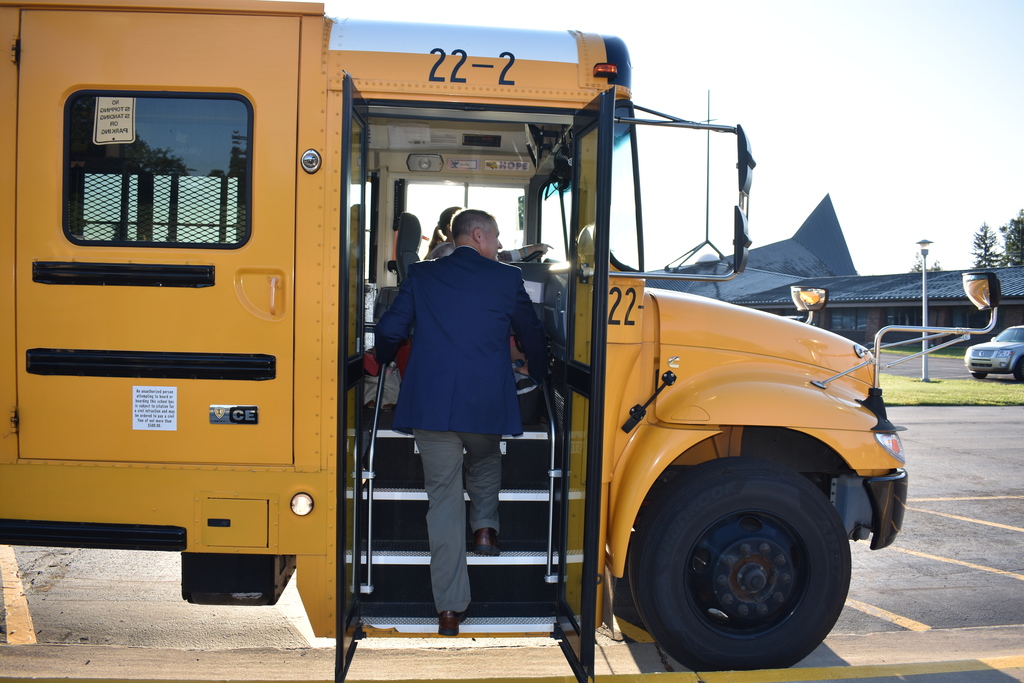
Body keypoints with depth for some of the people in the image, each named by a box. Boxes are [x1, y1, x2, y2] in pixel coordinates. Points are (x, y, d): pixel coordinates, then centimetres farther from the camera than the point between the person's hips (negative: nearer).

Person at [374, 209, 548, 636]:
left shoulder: (421, 276, 7)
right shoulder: (507, 279, 4)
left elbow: (390, 330, 6)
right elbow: (532, 334, 15)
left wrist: (383, 362, 29)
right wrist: (538, 374, 36)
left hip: (430, 405, 1)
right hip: (486, 405, 0)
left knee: (443, 497, 6)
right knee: (485, 461, 33)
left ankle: (449, 610, 7)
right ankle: (485, 527, 17)